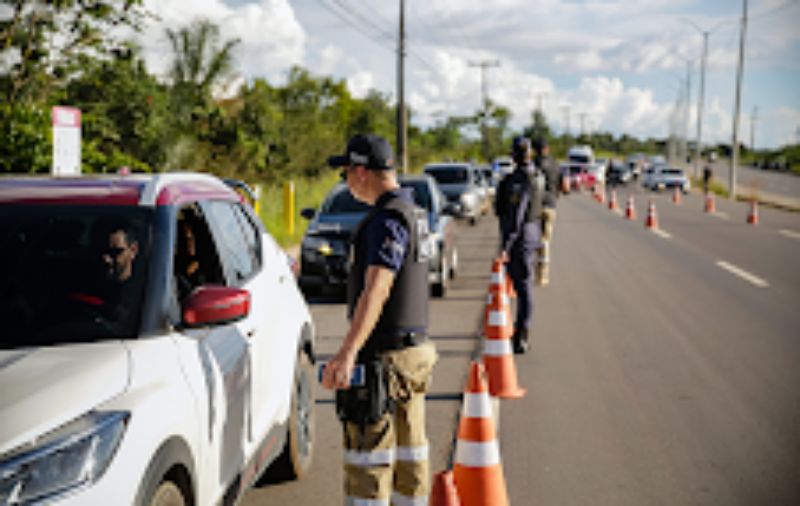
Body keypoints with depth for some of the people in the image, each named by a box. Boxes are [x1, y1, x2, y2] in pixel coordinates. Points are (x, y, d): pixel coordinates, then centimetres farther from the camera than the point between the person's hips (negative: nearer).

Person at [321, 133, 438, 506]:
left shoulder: (387, 220, -18)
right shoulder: (412, 212, 13)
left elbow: (376, 290, -30)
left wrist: (347, 353, -37)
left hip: (385, 358, -10)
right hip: (415, 351, 10)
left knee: (368, 454, -2)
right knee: (408, 450, 17)